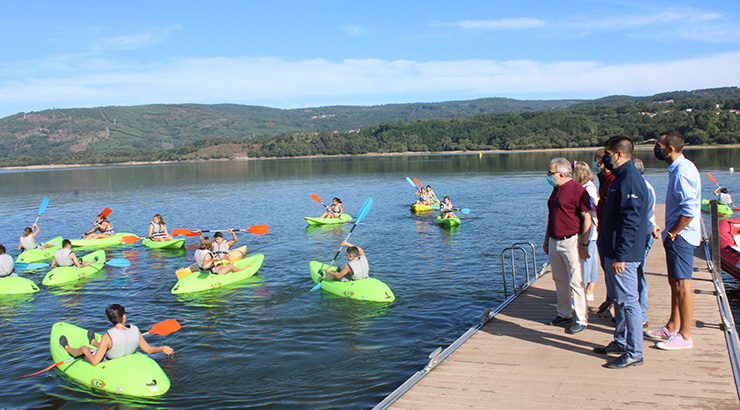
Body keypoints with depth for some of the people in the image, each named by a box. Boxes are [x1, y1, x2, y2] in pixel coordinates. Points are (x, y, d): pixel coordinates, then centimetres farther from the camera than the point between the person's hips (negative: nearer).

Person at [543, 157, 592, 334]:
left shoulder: (577, 190, -12)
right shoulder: (556, 190, 15)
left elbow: (587, 218, -14)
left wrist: (584, 244, -18)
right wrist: (547, 240, 23)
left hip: (571, 242, -8)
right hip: (554, 242, 8)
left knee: (575, 282, -5)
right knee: (560, 280, 13)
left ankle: (581, 320, 1)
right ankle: (565, 313, 25)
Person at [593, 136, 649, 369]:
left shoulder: (631, 180, -18)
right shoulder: (620, 178, 15)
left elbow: (630, 222, -23)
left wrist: (620, 256, -24)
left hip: (623, 254, -10)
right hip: (613, 252, 10)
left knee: (628, 301, -4)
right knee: (618, 299, 18)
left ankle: (634, 353, 4)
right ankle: (620, 341, 30)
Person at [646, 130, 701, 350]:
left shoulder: (683, 171, -19)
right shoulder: (678, 168, 12)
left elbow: (690, 210, -25)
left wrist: (672, 233, -16)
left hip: (681, 237, -10)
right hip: (677, 235, 10)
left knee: (682, 284, -4)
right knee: (675, 282, 17)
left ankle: (685, 336, 4)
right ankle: (673, 326, 29)